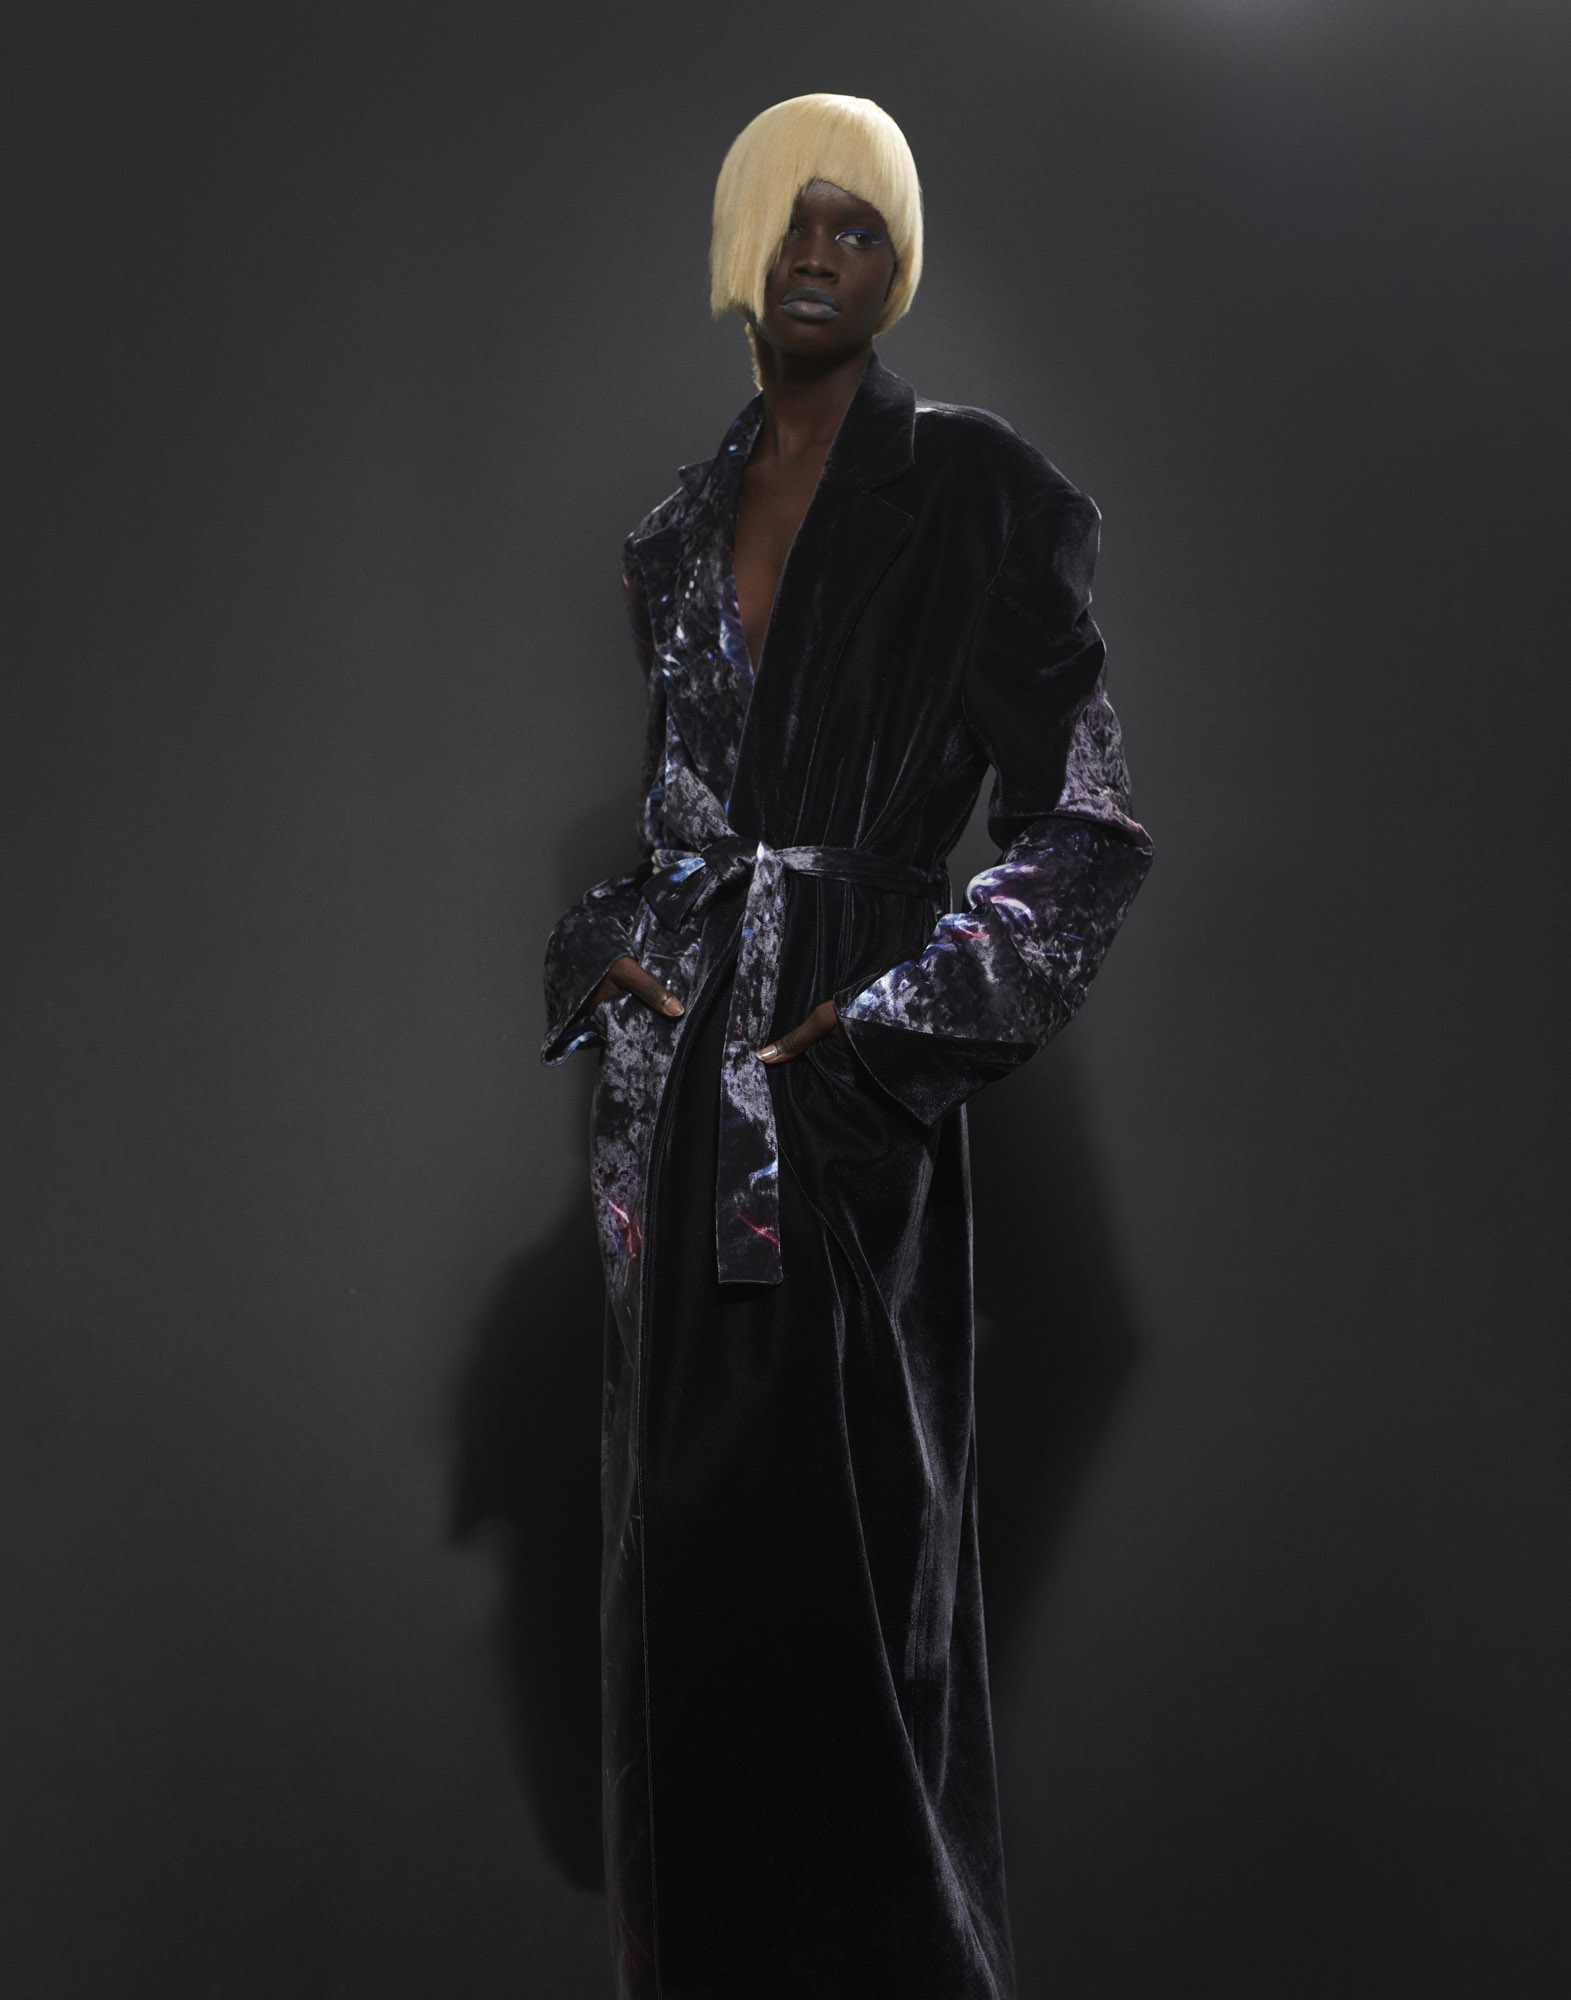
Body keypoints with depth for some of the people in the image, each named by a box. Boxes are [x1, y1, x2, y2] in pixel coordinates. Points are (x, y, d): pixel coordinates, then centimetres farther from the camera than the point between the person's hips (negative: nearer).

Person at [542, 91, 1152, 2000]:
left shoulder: (968, 494, -2)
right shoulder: (681, 525, 15)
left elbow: (1080, 824, -6)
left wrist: (886, 1024, -13)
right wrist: (612, 958, 3)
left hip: (840, 1103, -5)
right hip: (670, 1086, 6)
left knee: (835, 1549, -1)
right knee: (681, 1537, 12)